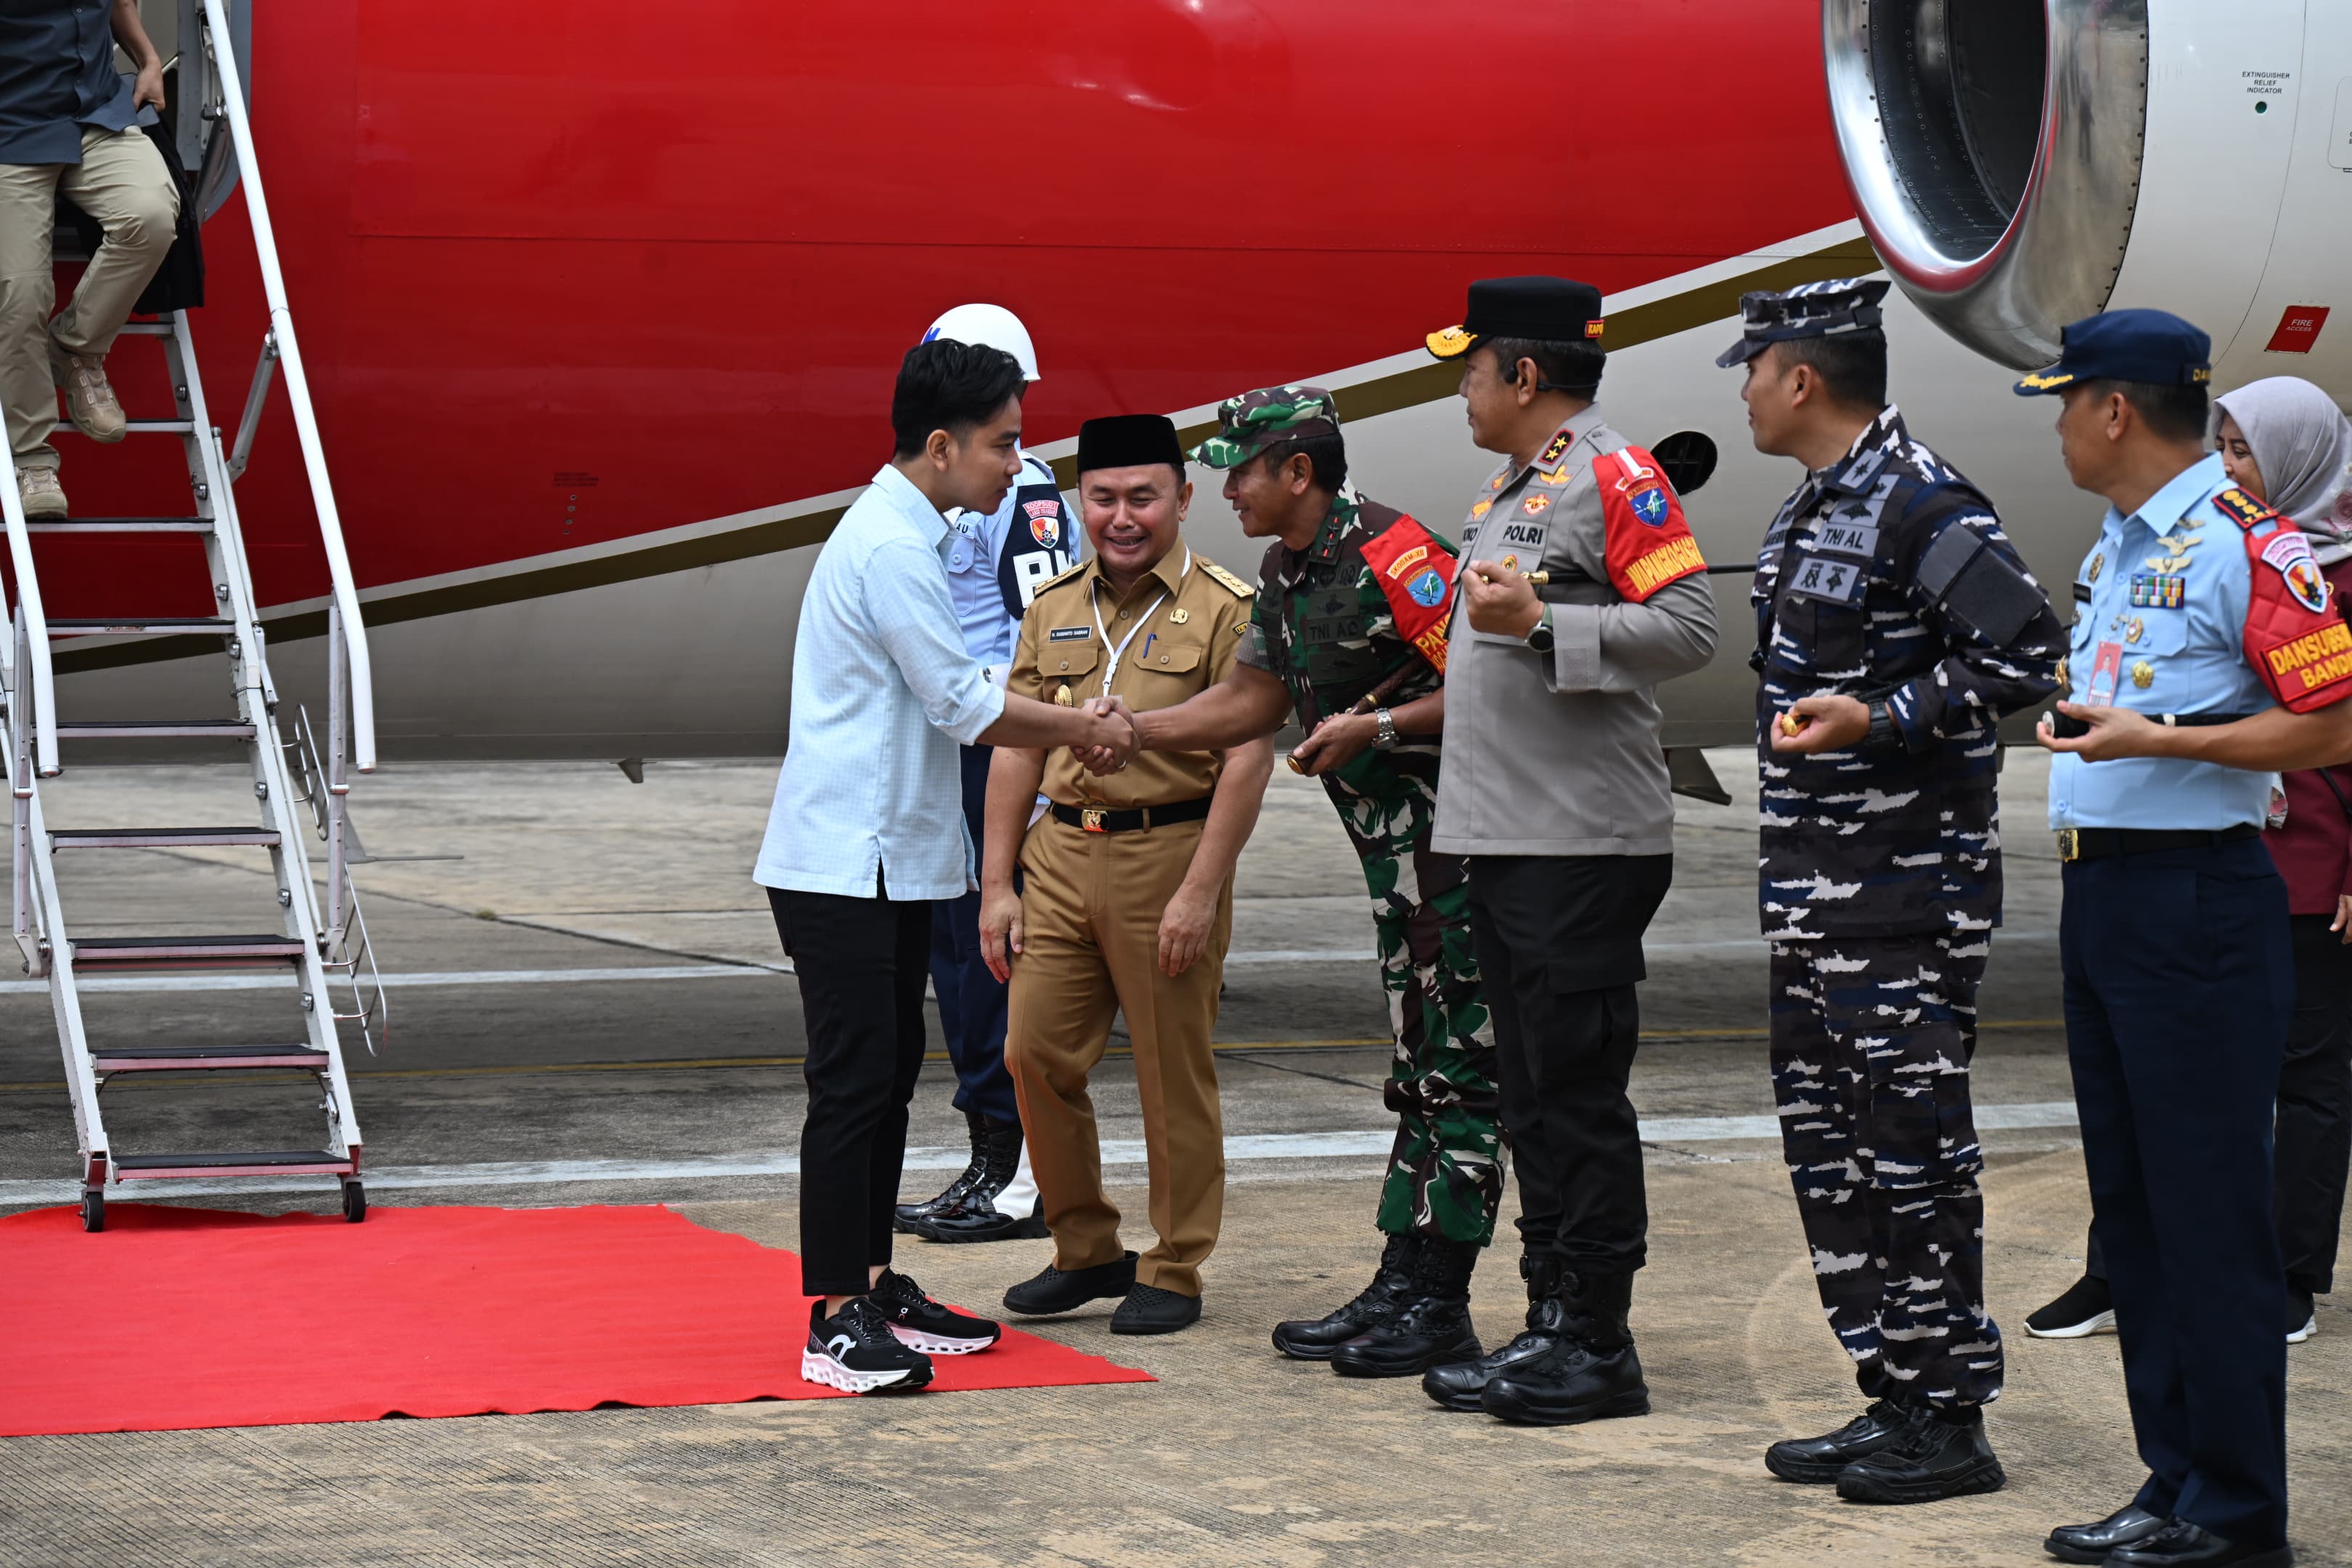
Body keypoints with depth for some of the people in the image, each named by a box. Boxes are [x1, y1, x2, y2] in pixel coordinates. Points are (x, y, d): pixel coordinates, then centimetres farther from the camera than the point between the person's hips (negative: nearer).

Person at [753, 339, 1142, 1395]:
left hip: (891, 858, 10)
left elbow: (946, 703, 20)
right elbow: (965, 707, -16)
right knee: (854, 1082, -9)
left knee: (890, 1072, 14)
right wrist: (1082, 729, -3)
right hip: (843, 862, -10)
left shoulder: (908, 536, 15)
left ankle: (873, 1287, 22)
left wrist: (1068, 725, 11)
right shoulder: (891, 547, -17)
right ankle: (835, 1323, -7)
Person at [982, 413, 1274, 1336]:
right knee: (1036, 1053, 4)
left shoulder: (1225, 610, -5)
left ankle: (1174, 1273, 12)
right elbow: (1017, 750, 15)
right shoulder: (1054, 609, 13)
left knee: (1173, 1076, 1)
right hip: (1060, 852, 5)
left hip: (1168, 852, -5)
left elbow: (1247, 758, -10)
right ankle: (1085, 1251, 19)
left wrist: (1200, 891, -15)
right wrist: (997, 884, 9)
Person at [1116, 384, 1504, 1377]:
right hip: (1398, 852, 10)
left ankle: (1439, 1310, -4)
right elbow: (1252, 698, 20)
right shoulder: (1287, 571, 11)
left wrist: (1377, 727, -23)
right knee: (1420, 1072, 14)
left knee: (1459, 1072, -6)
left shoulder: (1387, 554, -19)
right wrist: (1129, 732, 12)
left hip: (1458, 846, -10)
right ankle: (1401, 1288, 19)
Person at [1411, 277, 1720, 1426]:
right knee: (1532, 1101, 11)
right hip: (1503, 843, 10)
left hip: (1585, 845, -10)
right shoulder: (1505, 497, 20)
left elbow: (1689, 628, -18)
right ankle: (1550, 1329, 16)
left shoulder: (1615, 478, -9)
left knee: (1580, 1095, -6)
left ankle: (1597, 1347, -2)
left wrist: (1540, 622, -22)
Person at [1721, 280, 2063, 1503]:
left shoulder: (1921, 504, -14)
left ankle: (1950, 1421, -1)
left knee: (1909, 1138, -7)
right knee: (1825, 1138, 11)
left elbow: (2025, 653, -19)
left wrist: (1880, 721, -25)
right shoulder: (1812, 507, 15)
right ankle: (1892, 1393, 19)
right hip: (1815, 883, 10)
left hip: (1907, 884, -10)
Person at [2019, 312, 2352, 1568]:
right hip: (2098, 891, 10)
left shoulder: (2244, 544, -12)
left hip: (2195, 899, -10)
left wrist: (2159, 742, -20)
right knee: (2132, 1205, 12)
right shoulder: (2112, 550, 17)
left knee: (2207, 1212, -5)